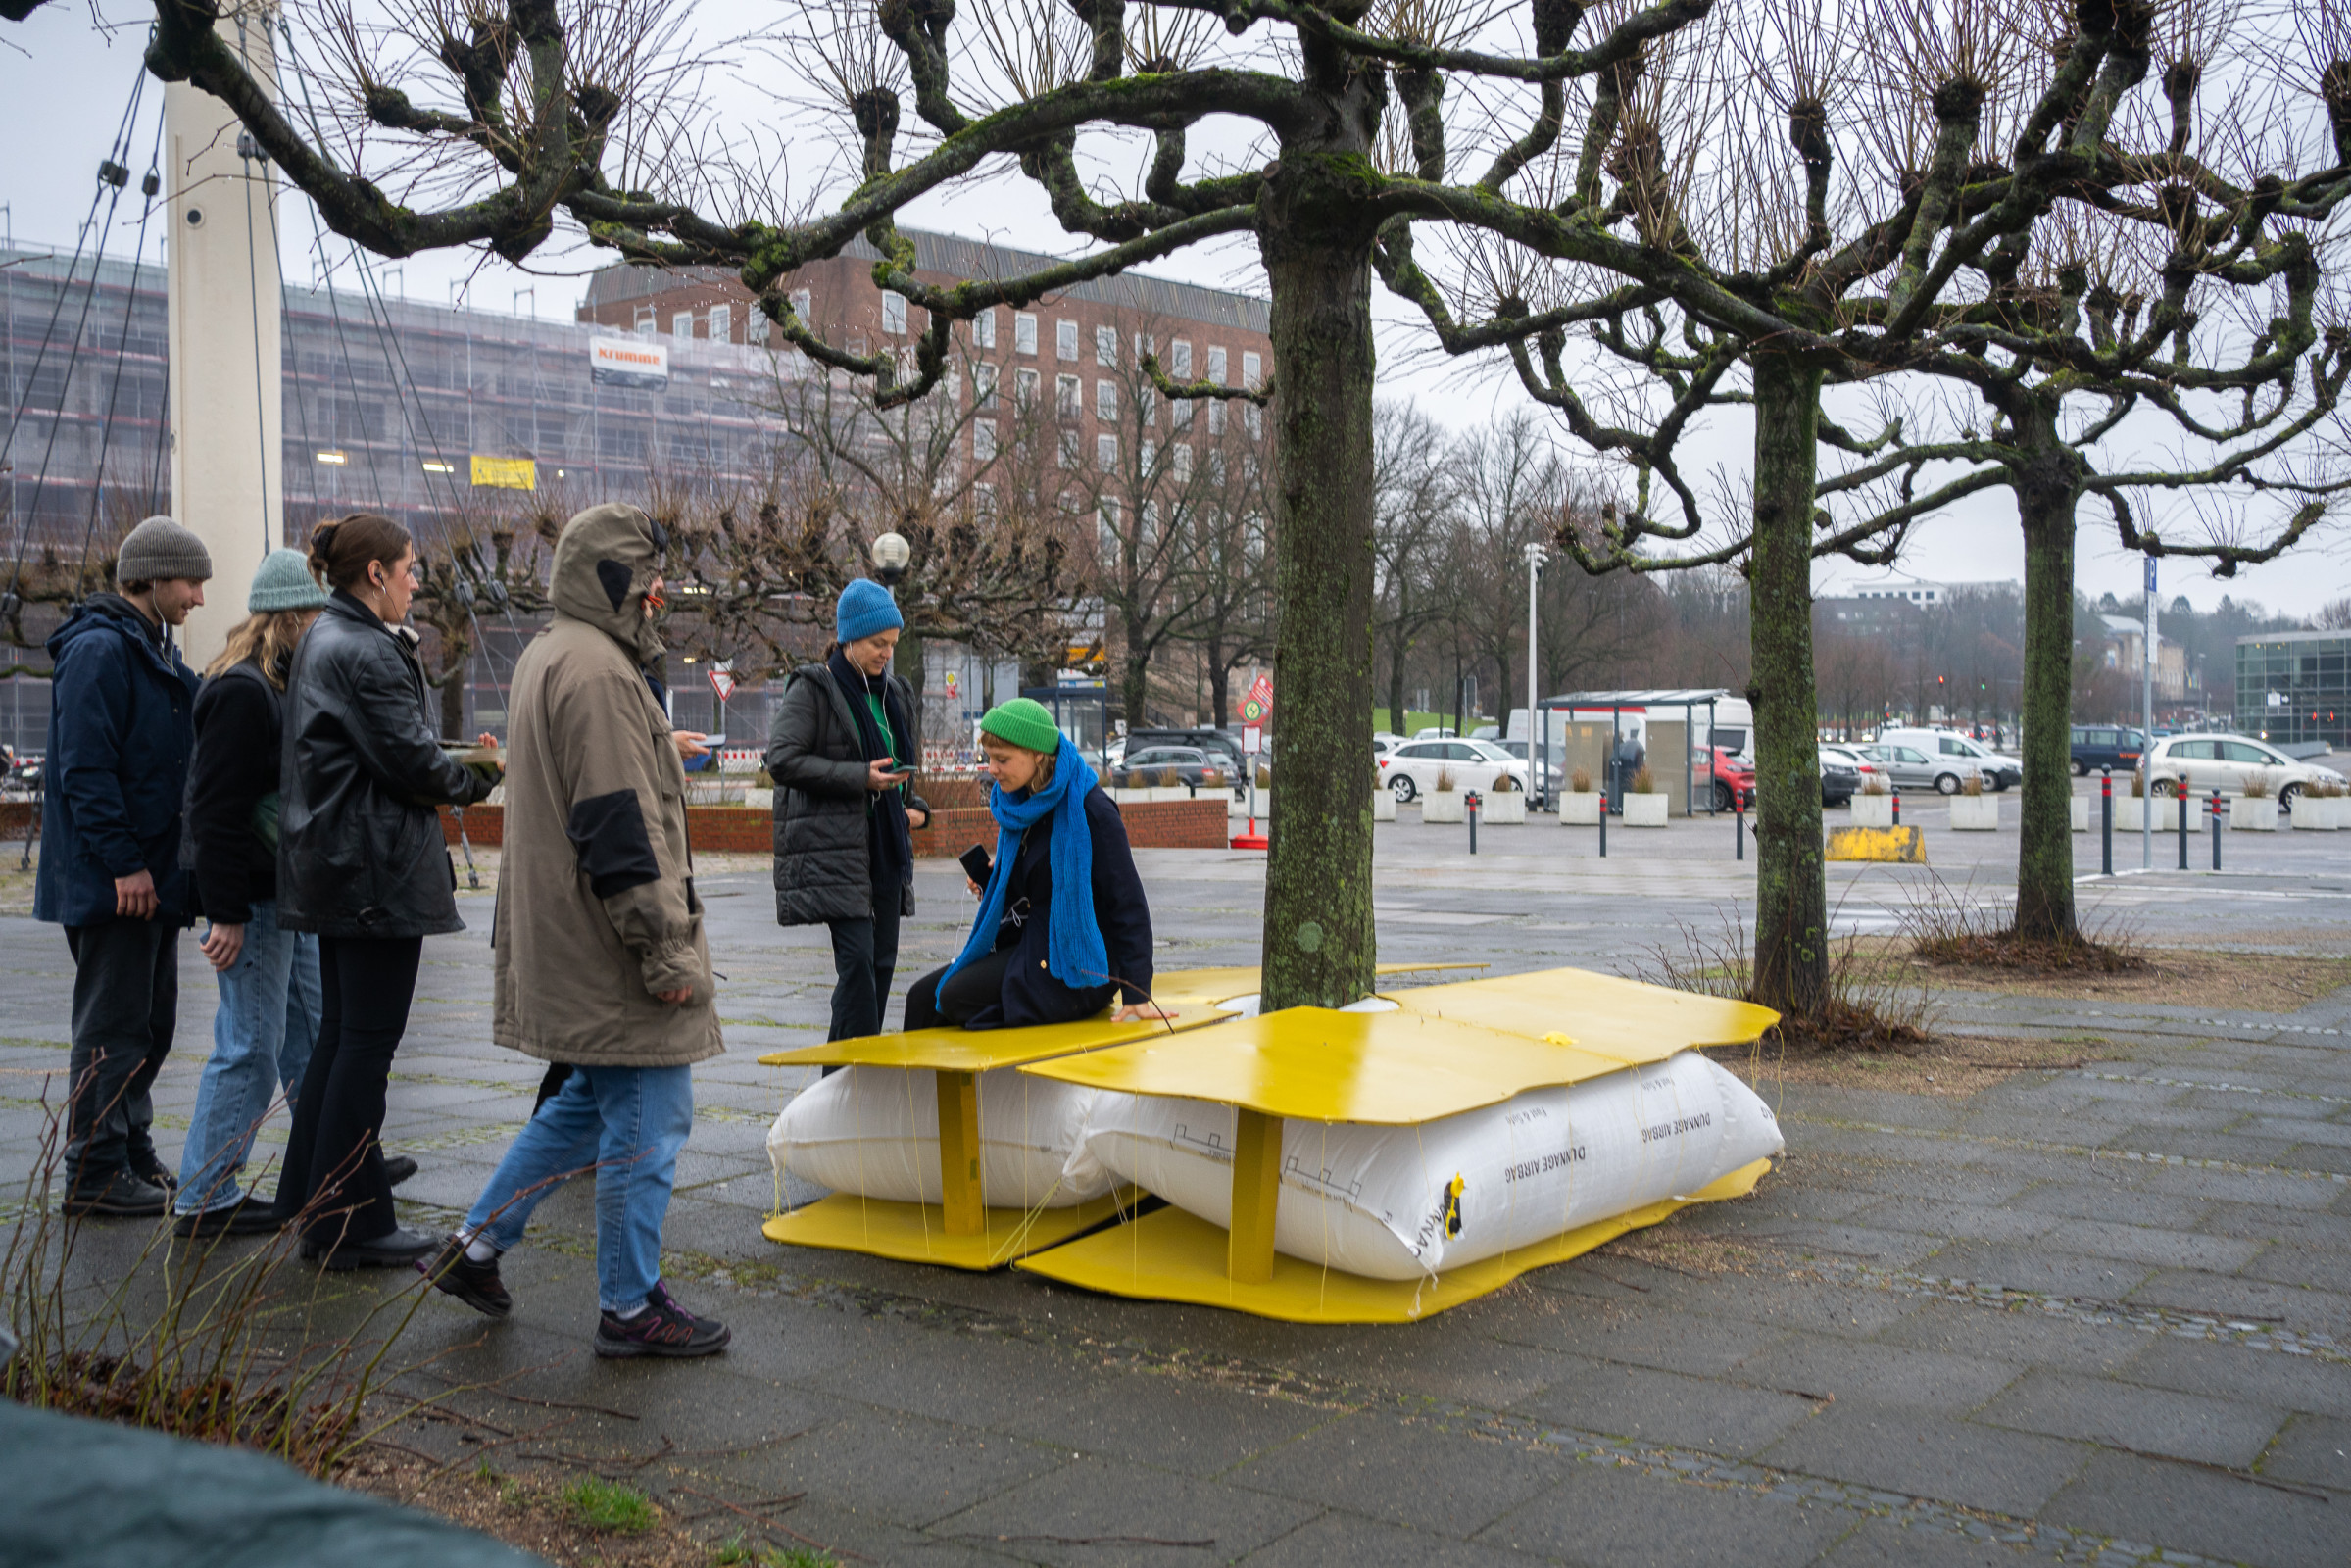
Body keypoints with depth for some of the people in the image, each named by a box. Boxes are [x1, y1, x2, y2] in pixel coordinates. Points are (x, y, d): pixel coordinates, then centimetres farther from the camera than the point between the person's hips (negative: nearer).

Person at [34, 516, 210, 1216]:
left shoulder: (156, 652, 17)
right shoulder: (99, 650, -14)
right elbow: (86, 769, -21)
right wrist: (123, 862, -22)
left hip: (150, 875, 10)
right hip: (112, 882, -10)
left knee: (148, 1020, 15)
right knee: (112, 1023, -4)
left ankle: (133, 1156, 25)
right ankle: (96, 1172, 4)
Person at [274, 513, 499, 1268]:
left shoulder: (323, 640, 16)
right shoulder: (364, 652, -17)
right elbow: (412, 762, -18)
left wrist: (457, 763, 6)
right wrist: (482, 777, 0)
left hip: (335, 865, 11)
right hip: (377, 870, -11)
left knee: (341, 1031, 17)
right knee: (367, 1041, -4)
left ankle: (313, 1201, 25)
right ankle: (349, 1224, 3)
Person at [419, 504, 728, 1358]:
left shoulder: (546, 657, 17)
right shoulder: (597, 672, -17)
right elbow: (620, 828, -22)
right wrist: (667, 950, -19)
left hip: (562, 945, 11)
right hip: (609, 951, -11)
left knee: (587, 1102, 21)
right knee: (647, 1119, -2)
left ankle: (476, 1245, 26)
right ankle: (631, 1308, 7)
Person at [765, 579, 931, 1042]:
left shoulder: (893, 692, 18)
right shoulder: (812, 689, -5)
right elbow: (781, 760, -14)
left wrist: (915, 807, 10)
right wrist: (861, 777, -19)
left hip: (886, 845, 7)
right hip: (834, 844, -7)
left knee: (882, 961, 7)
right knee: (857, 959, -14)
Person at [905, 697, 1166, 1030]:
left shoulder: (1090, 810, -16)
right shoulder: (1017, 805, 8)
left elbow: (1128, 901, -16)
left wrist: (1136, 993, -20)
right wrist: (989, 882, 0)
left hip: (1075, 964, -8)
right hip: (1026, 944, 8)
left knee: (956, 997, -23)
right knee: (923, 995, -3)